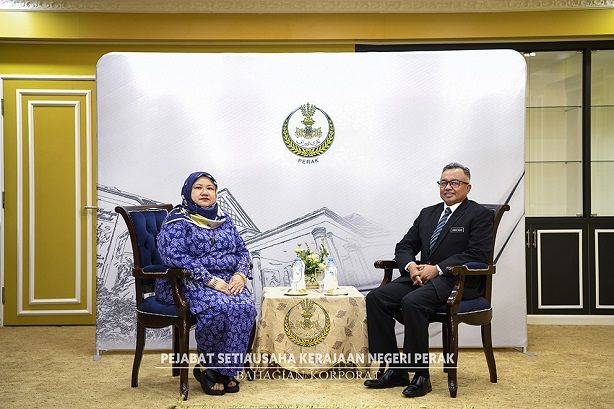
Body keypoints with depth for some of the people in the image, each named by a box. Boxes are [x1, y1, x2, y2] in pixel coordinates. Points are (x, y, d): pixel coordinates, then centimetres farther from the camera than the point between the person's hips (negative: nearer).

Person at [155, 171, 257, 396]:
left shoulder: (224, 219, 17)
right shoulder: (177, 220, -2)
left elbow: (242, 251, 18)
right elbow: (174, 256, -17)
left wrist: (240, 274, -5)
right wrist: (210, 280, -22)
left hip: (228, 281, 5)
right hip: (189, 283, -5)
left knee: (245, 307, -27)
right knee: (218, 307, -35)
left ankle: (224, 371, -15)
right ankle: (206, 365, -10)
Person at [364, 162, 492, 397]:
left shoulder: (480, 215, 1)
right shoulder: (428, 213, 20)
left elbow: (478, 255, -11)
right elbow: (404, 247, 17)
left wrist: (437, 269, -18)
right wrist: (411, 266, -7)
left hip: (456, 281, -6)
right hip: (421, 276, 7)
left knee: (412, 302, -33)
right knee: (376, 297, -15)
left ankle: (421, 376, -19)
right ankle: (395, 369, -9)